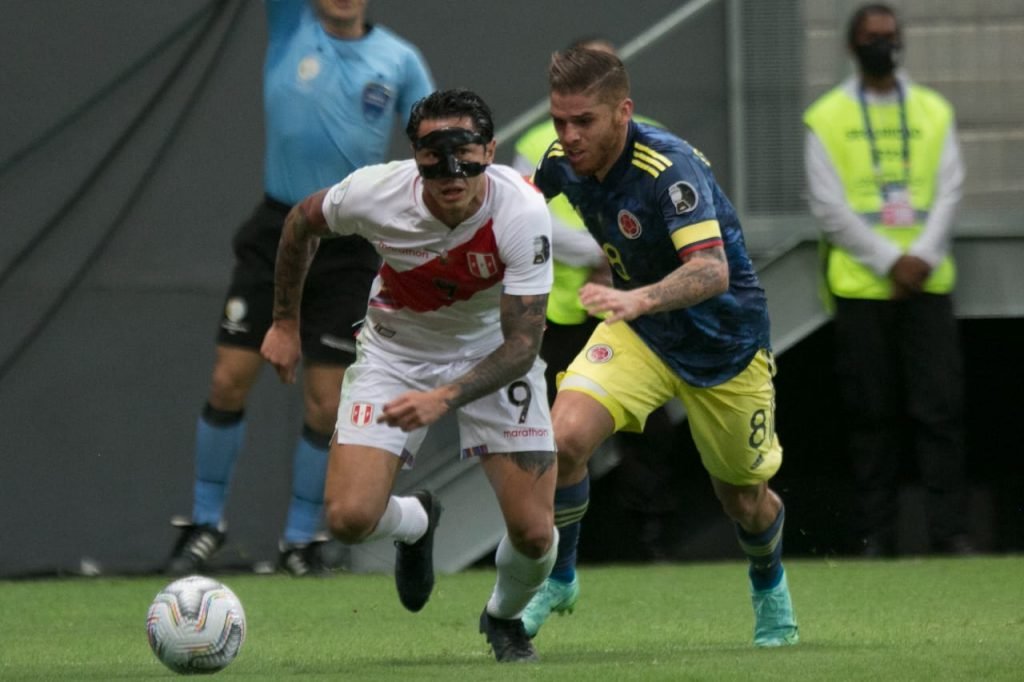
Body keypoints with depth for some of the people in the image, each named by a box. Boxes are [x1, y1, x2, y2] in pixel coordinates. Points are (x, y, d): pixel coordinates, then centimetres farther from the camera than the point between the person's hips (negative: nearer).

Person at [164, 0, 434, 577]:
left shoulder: (399, 60, 1)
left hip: (347, 247, 0)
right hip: (278, 231, 0)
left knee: (325, 405, -1)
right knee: (230, 380, -2)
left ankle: (303, 538, 16)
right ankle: (206, 522, 16)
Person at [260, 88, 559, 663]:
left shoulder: (524, 212, -31)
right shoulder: (375, 192, -26)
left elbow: (521, 345, -30)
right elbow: (302, 222, -2)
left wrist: (444, 398, -43)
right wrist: (285, 323, 5)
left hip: (493, 352, -1)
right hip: (396, 351, 1)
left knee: (534, 532, -12)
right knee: (350, 519, -16)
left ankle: (504, 619, 25)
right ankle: (416, 521, 24)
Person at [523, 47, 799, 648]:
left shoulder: (669, 168, -32)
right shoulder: (565, 162, -11)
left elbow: (713, 271, -45)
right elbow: (528, 192, 16)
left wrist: (639, 299, -61)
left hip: (725, 343, -4)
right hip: (639, 331, 4)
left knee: (744, 500, 12)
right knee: (566, 435, -22)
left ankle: (770, 586, 46)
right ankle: (557, 580, 0)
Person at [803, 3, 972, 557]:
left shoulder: (933, 111, 11)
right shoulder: (827, 118, 3)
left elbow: (948, 191, 5)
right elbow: (829, 205, -4)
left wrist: (922, 257, -11)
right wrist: (889, 261, -12)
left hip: (927, 283, 2)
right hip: (861, 284, -2)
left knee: (941, 407, -4)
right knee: (871, 413, 1)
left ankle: (949, 528, -2)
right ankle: (875, 533, 6)